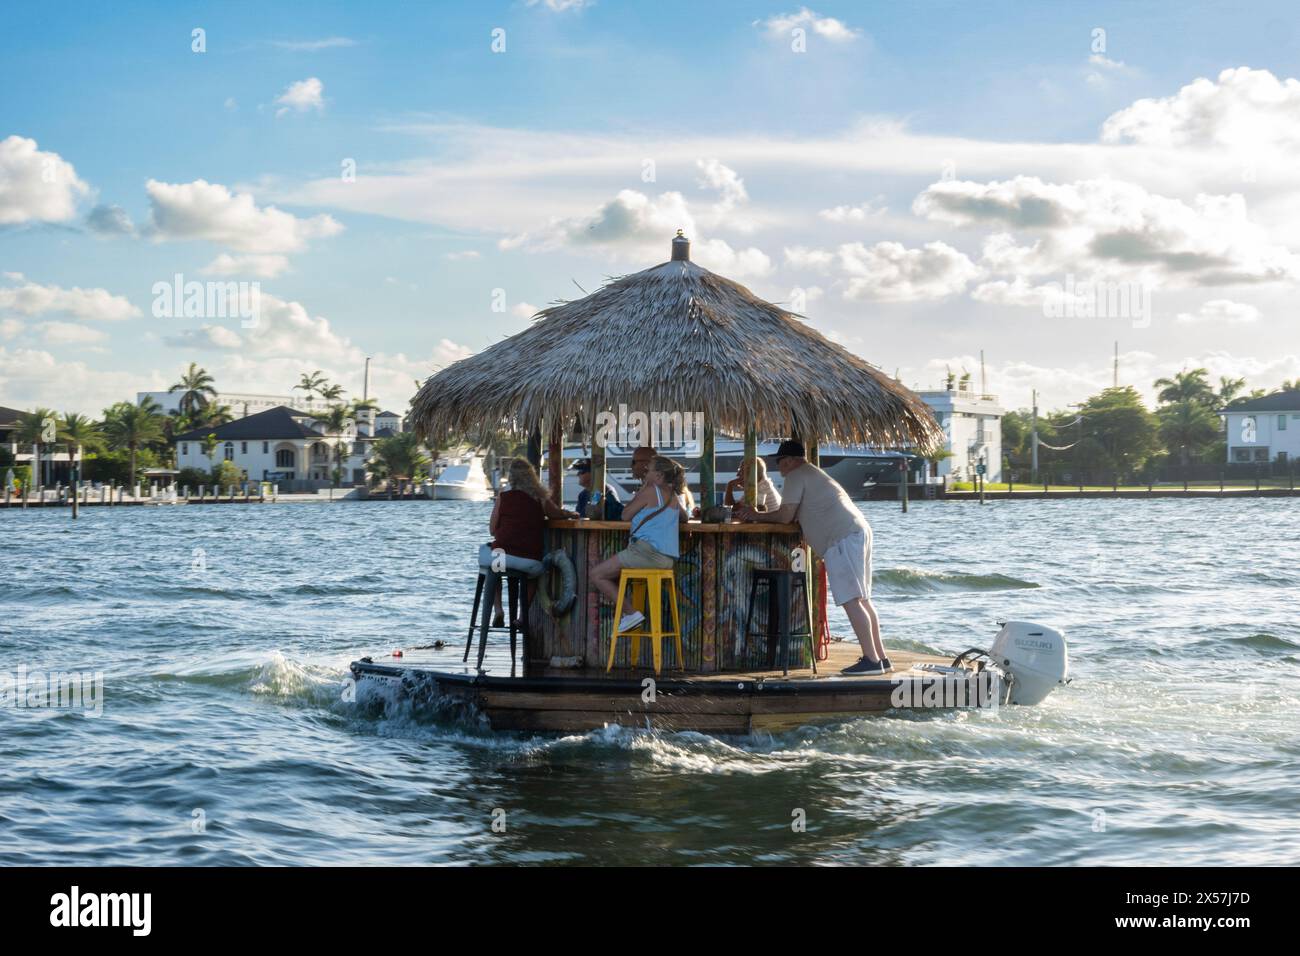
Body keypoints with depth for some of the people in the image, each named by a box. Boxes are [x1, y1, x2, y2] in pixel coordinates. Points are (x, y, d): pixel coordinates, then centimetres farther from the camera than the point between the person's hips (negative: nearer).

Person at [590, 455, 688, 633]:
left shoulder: (650, 491, -5)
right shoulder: (673, 496, 18)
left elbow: (626, 515, 0)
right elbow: (684, 518, 36)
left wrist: (639, 492, 13)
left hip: (647, 551, -9)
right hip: (667, 558, 9)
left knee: (597, 575, -4)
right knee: (611, 573, 25)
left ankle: (631, 613, -12)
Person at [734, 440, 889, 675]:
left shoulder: (796, 477, -3)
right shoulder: (813, 475, 28)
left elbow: (785, 516, -8)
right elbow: (795, 515, 26)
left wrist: (757, 516, 8)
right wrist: (758, 514, 21)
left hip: (842, 539, -10)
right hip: (858, 533, 10)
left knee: (851, 600, -12)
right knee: (861, 600, 11)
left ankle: (871, 659, -17)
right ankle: (881, 658, 12)